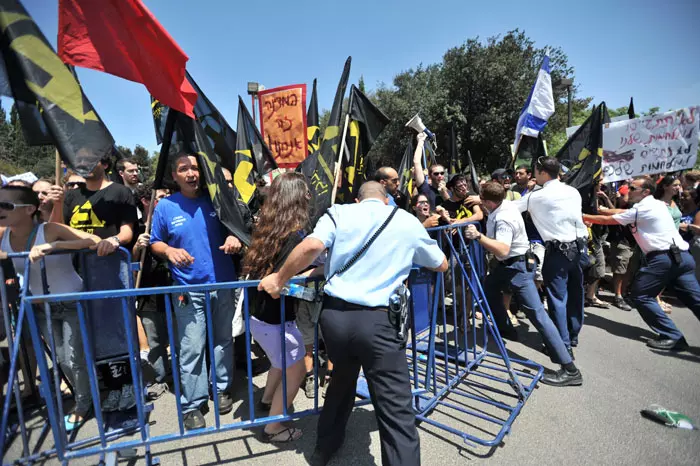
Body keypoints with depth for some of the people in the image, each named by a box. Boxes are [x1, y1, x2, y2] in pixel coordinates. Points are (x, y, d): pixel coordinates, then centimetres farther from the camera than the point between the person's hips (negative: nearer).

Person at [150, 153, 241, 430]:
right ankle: (192, 405, 20)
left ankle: (221, 389, 34)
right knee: (191, 349, 1)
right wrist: (169, 251, -15)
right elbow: (155, 244, 7)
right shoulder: (165, 206, -1)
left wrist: (234, 237, -13)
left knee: (223, 341, 14)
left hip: (223, 284, 2)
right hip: (188, 289, -1)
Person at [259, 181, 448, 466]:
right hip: (377, 320, -3)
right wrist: (412, 259, 42)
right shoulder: (408, 221, 10)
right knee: (397, 410, 6)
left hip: (334, 314, 4)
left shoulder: (339, 213, 7)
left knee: (342, 380, 29)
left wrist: (279, 278, 1)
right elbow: (441, 265, 23)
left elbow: (312, 246, -13)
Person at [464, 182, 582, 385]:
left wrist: (478, 236, -43)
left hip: (517, 266, -10)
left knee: (536, 313, -11)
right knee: (489, 287, 26)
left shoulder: (503, 218, -28)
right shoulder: (502, 206, 0)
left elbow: (503, 250, -40)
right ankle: (505, 329, 41)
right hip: (508, 263, 11)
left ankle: (569, 369, -7)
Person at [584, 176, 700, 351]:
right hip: (682, 256, 9)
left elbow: (607, 220, -3)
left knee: (641, 295, 0)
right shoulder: (656, 204, 19)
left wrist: (584, 217, 8)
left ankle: (672, 336, 1)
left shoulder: (641, 209, -7)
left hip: (663, 257, -9)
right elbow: (623, 212, 24)